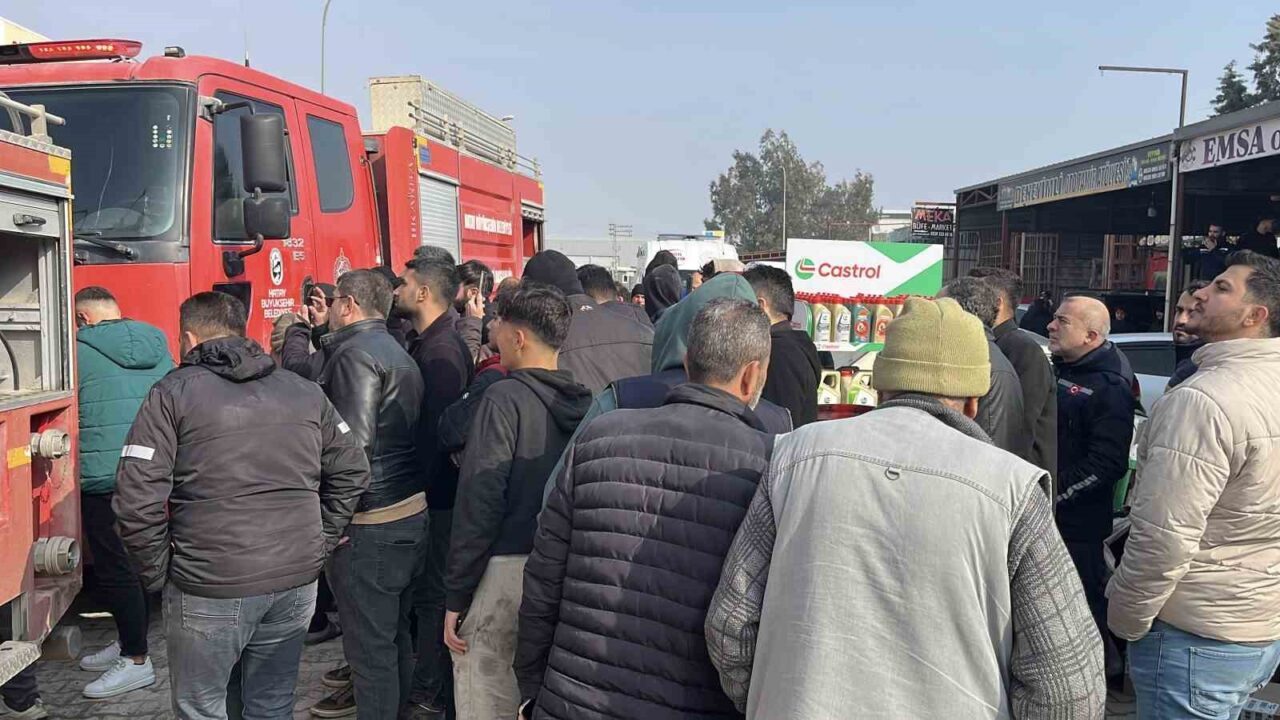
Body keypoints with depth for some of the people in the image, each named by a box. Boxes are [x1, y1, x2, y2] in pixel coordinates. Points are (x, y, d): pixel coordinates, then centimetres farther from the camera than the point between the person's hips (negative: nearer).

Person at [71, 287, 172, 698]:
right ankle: (128, 643, 30)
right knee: (138, 562, 17)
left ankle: (137, 661, 7)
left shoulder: (79, 350, -7)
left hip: (104, 476, -6)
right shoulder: (157, 347, 9)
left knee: (115, 568, 1)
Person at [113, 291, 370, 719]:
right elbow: (352, 471, 12)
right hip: (296, 582, 4)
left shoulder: (173, 393, -4)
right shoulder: (304, 391, 9)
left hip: (209, 589, -4)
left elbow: (138, 499, -12)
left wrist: (157, 572, 1)